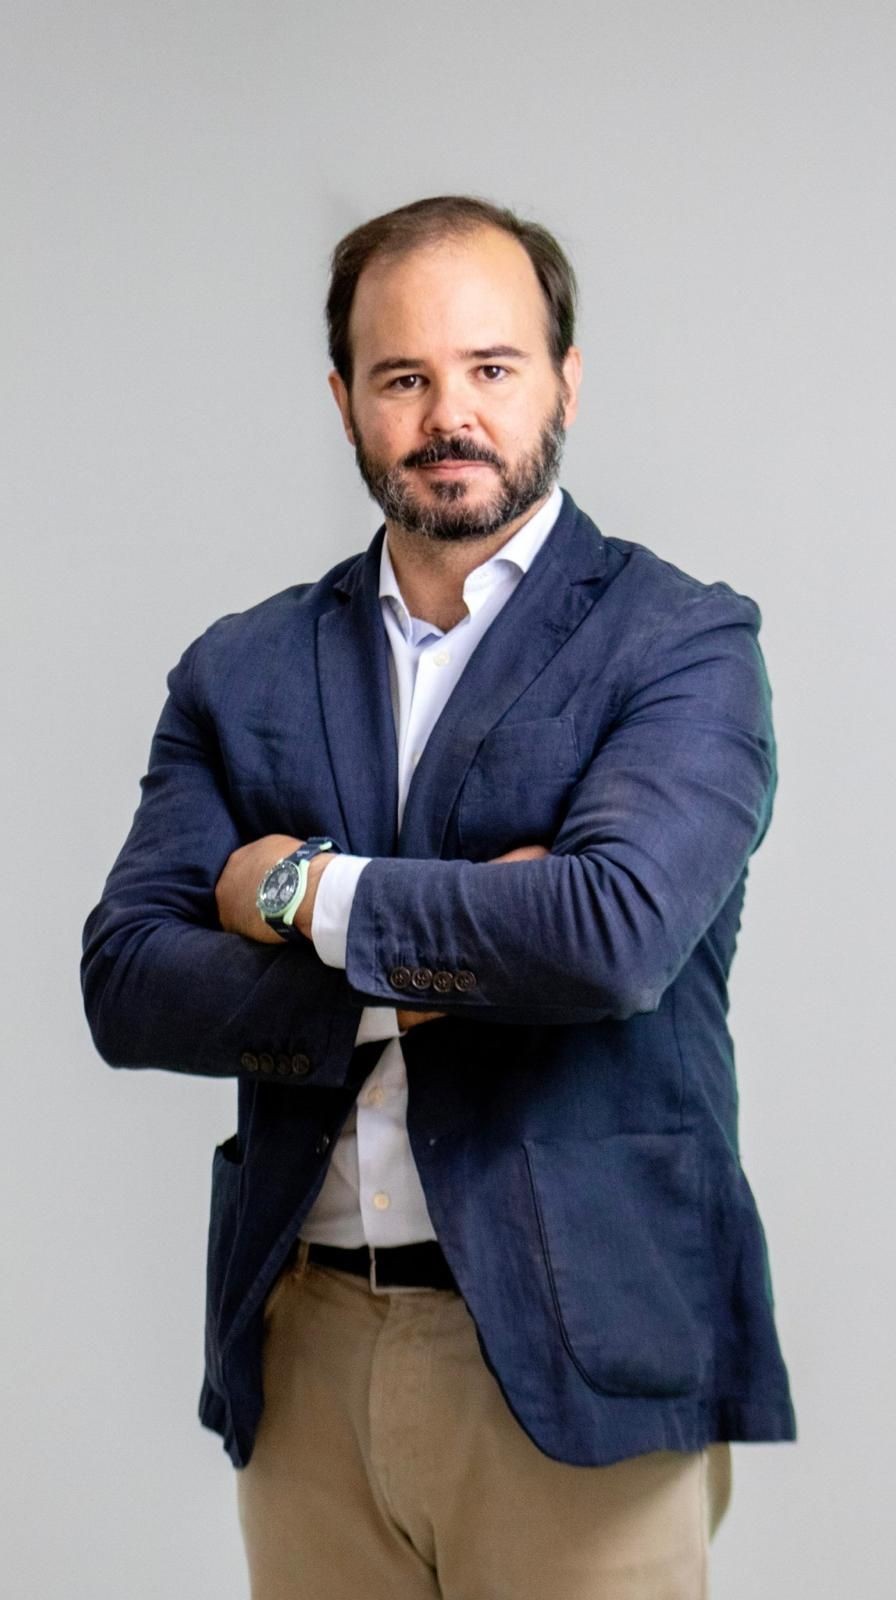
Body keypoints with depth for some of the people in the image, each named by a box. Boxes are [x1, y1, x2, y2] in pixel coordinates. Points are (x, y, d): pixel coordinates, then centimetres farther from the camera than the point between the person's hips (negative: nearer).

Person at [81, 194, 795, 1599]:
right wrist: (406, 981, -13)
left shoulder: (684, 641, -4)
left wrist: (305, 893, -9)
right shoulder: (241, 671, 8)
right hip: (301, 1348, 4)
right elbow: (125, 982, 0)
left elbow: (618, 930, -20)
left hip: (571, 1364, -3)